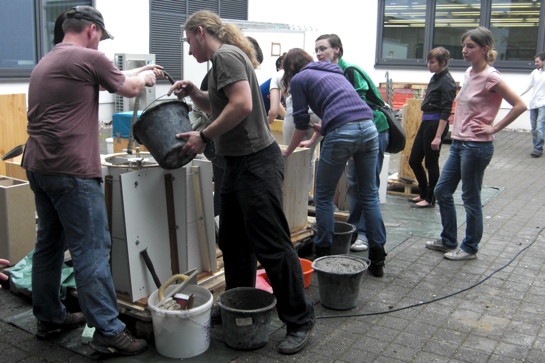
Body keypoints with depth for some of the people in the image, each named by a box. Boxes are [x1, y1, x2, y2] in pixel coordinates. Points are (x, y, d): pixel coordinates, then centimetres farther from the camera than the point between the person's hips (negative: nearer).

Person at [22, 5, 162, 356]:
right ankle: (108, 331, -1)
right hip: (71, 170, -10)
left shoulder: (45, 62, 19)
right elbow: (129, 88, 6)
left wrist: (136, 74, 32)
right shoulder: (88, 58, -7)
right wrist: (146, 76, 26)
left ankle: (50, 318, 28)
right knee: (92, 251, -6)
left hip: (38, 166, 10)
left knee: (49, 244, 17)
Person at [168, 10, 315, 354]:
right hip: (239, 163, 11)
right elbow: (218, 106, 27)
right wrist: (194, 92, 9)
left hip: (256, 162, -11)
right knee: (234, 242, 18)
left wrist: (204, 136, -16)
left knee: (272, 246, -4)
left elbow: (242, 105, -24)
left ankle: (299, 320, 8)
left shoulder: (225, 55, -12)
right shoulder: (225, 58, 17)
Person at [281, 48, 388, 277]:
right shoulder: (332, 71, 30)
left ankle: (323, 254, 17)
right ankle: (377, 259, 15)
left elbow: (301, 123, 11)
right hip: (368, 127, 6)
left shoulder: (299, 79, 12)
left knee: (324, 196, 10)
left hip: (343, 133, -6)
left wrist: (288, 151, 26)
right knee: (370, 194, 12)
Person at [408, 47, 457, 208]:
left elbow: (445, 112, -18)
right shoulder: (435, 78, 13)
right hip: (425, 122, 9)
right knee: (414, 160, 12)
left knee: (431, 163, 1)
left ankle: (430, 199, 16)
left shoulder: (447, 82, -13)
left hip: (436, 124, -9)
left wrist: (438, 136, -21)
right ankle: (423, 194, 27)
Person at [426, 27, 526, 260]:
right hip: (459, 143, 9)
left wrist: (493, 128, -15)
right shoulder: (469, 73, 10)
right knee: (442, 191, 14)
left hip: (476, 146, -9)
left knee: (471, 199, 3)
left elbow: (519, 105, -17)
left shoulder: (490, 77, -14)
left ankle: (470, 248, 20)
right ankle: (448, 241, 29)